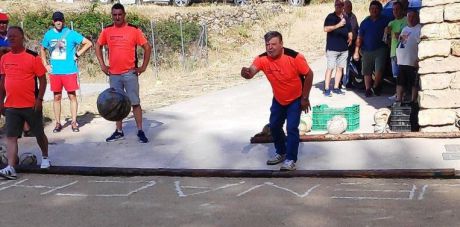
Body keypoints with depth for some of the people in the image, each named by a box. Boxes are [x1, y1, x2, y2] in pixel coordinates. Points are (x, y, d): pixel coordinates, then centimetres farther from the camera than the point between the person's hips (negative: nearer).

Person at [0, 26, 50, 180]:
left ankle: (45, 157, 35)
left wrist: (39, 99, -13)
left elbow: (42, 79, -6)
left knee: (39, 133, 12)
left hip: (31, 105, -4)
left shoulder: (33, 57, -8)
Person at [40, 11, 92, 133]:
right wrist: (45, 64, 11)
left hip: (69, 71, -3)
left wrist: (77, 54, -6)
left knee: (72, 96, 1)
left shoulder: (71, 34, -4)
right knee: (57, 97, 7)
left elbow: (88, 43, -3)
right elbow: (42, 49, 21)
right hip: (54, 72, 3)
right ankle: (58, 123, 13)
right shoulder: (48, 34, 6)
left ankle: (74, 122, 7)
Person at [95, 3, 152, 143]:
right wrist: (102, 65, 7)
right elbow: (98, 46, 16)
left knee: (135, 102, -1)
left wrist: (143, 67, -5)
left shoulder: (133, 30, -5)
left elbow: (147, 47, -1)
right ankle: (119, 132, 17)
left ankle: (140, 131, 4)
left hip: (130, 73, -3)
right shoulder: (107, 31, 3)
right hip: (113, 74, 3)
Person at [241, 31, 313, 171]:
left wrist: (305, 98, -15)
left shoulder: (294, 57, -30)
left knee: (292, 128, -12)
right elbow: (251, 72, -33)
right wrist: (246, 73, -60)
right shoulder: (262, 59, -19)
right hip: (278, 99, 5)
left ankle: (290, 159, 0)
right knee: (274, 126, 11)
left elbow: (309, 74, -18)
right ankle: (281, 153, 32)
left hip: (296, 99, -5)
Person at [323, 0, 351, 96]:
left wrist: (350, 38, 3)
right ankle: (326, 89, -8)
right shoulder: (330, 17, -3)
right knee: (330, 68, -9)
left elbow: (349, 31, 24)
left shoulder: (346, 18, 15)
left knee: (340, 68, 7)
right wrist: (338, 25, -23)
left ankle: (336, 87, 14)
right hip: (332, 48, -6)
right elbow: (326, 29, -17)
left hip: (344, 48, 6)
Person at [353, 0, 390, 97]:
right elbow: (359, 38, 8)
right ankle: (368, 90, 16)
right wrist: (357, 51, 2)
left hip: (380, 49, -3)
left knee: (379, 69, -14)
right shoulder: (365, 22, 10)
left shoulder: (385, 20, 4)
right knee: (367, 72, 6)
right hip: (367, 51, 3)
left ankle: (375, 86, 8)